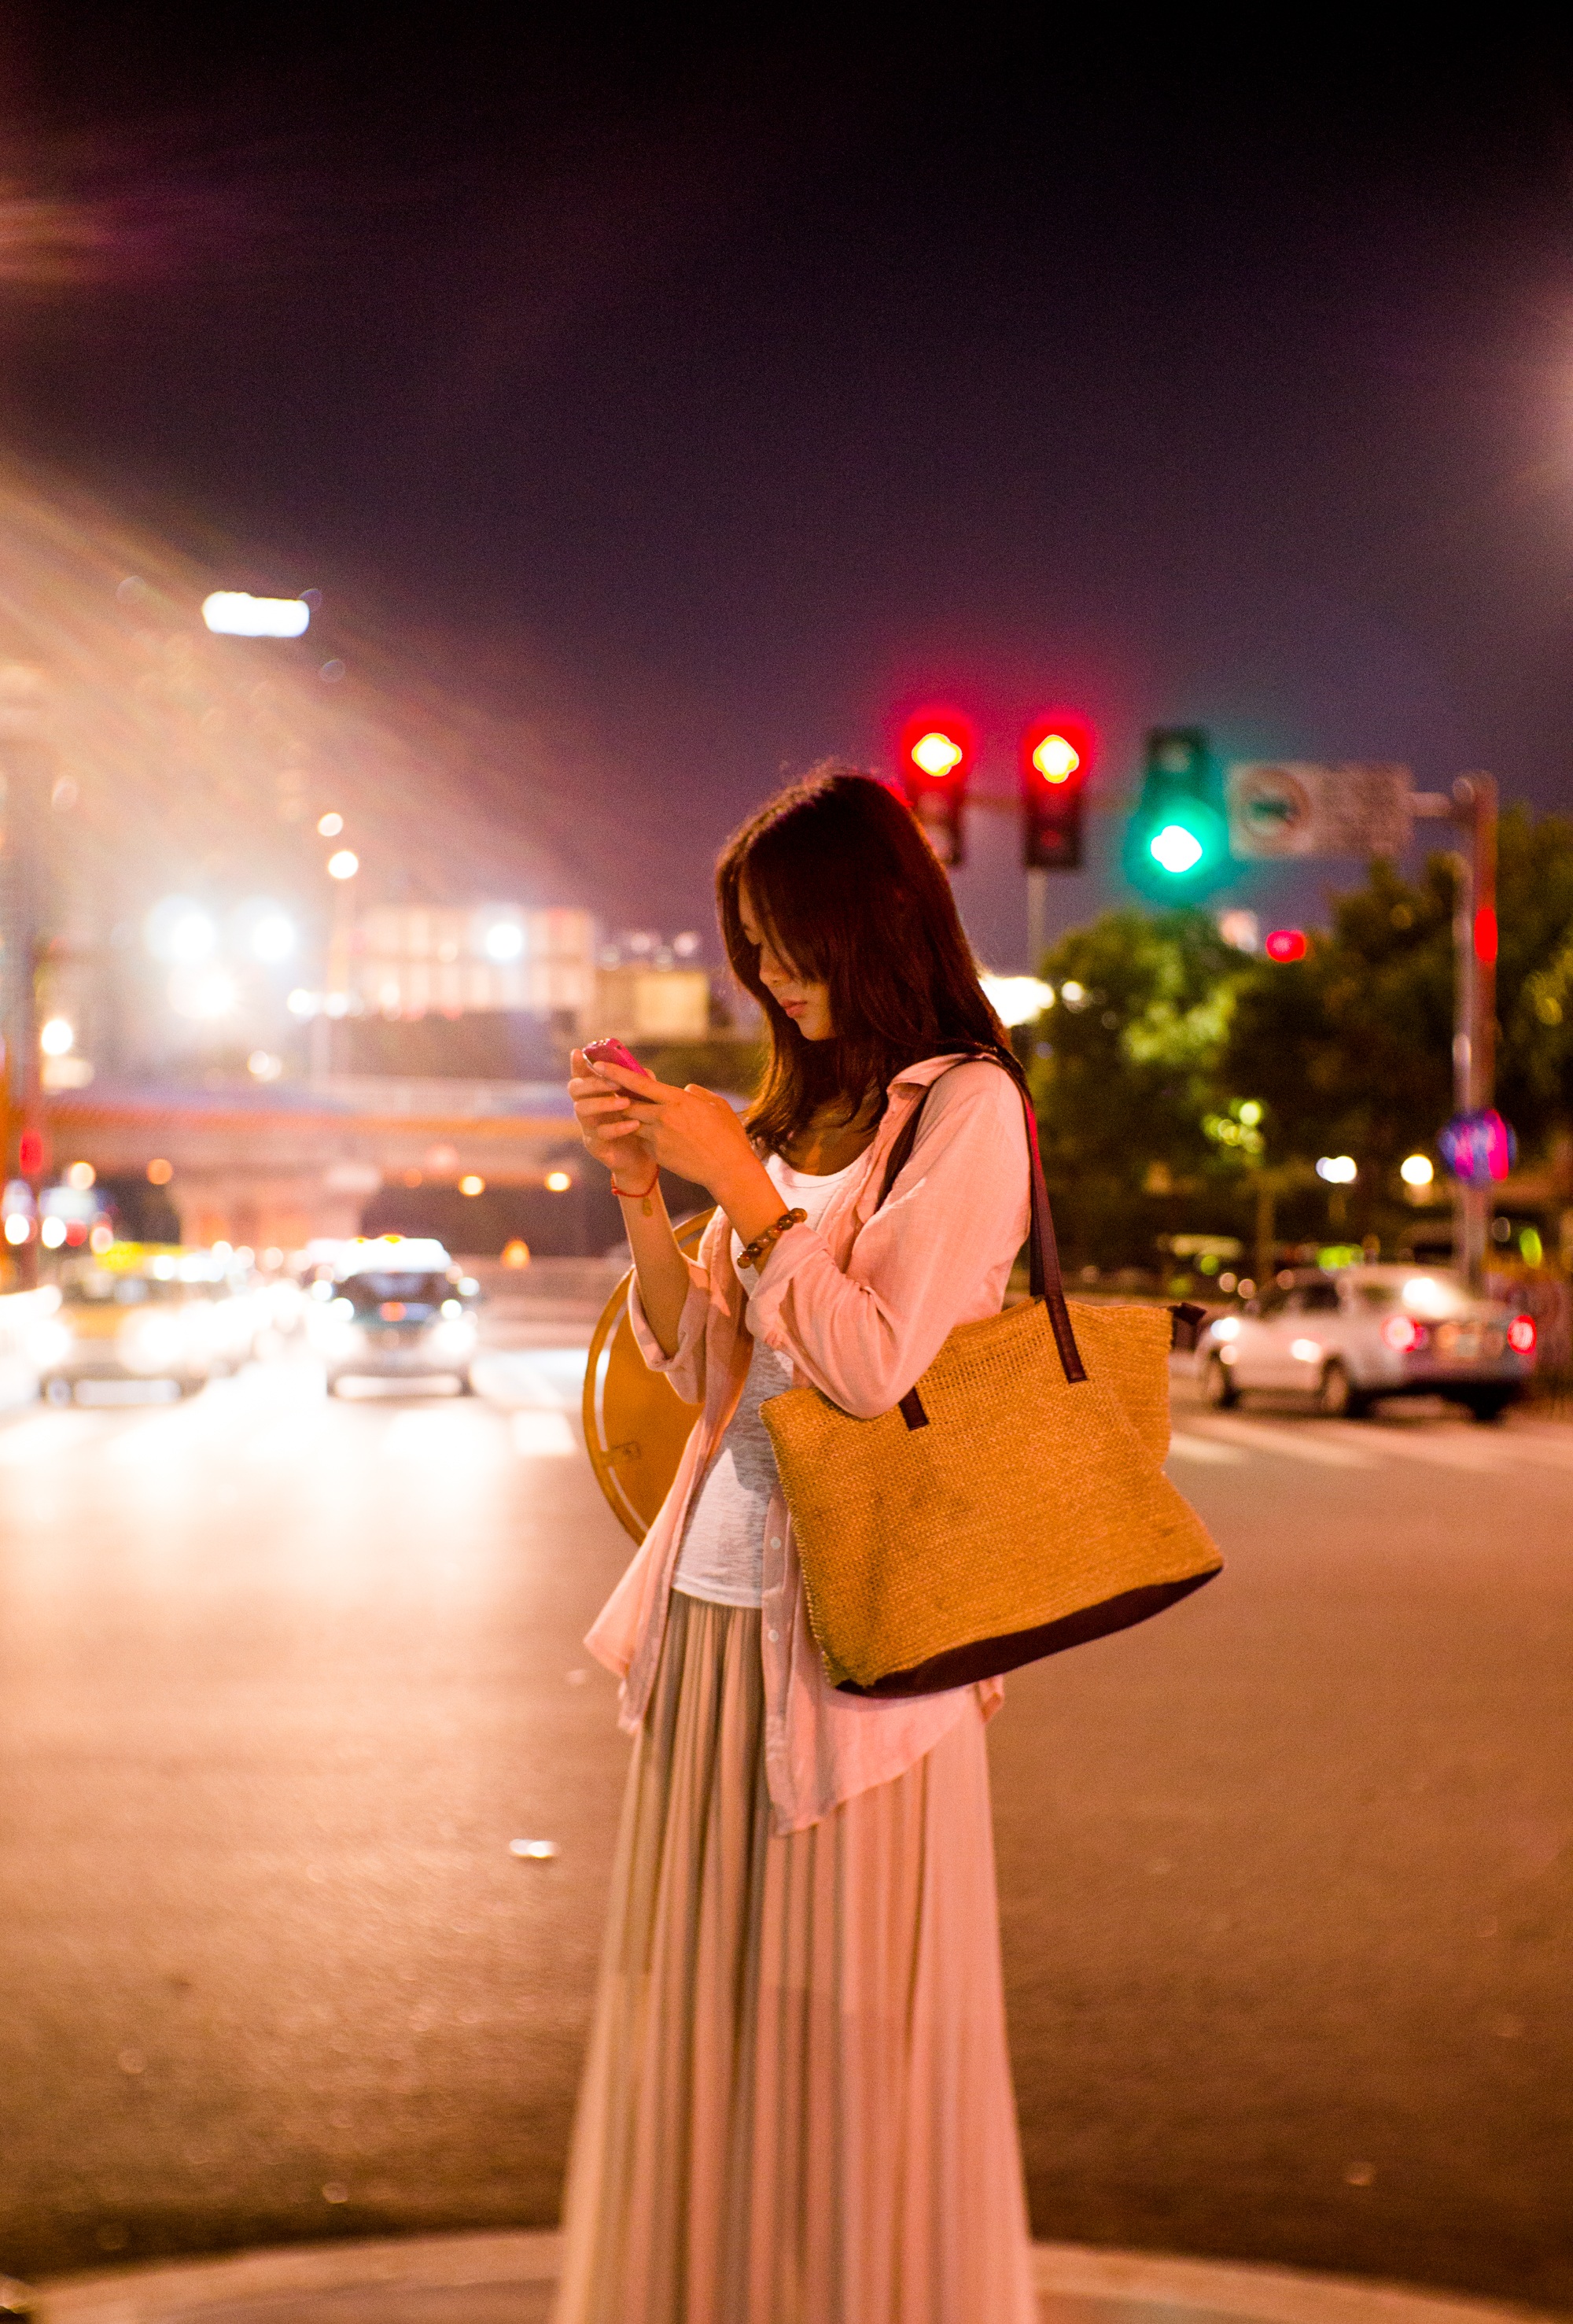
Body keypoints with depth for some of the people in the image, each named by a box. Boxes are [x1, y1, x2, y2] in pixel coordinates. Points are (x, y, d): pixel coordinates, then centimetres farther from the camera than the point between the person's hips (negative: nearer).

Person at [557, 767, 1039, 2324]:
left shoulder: (965, 1109, -6)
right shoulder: (802, 1111, 15)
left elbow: (873, 1365, -15)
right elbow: (698, 1362, 13)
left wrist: (743, 1186, -13)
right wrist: (639, 1187, 2)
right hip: (714, 1601, 7)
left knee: (848, 2016, -1)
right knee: (702, 2011, 11)